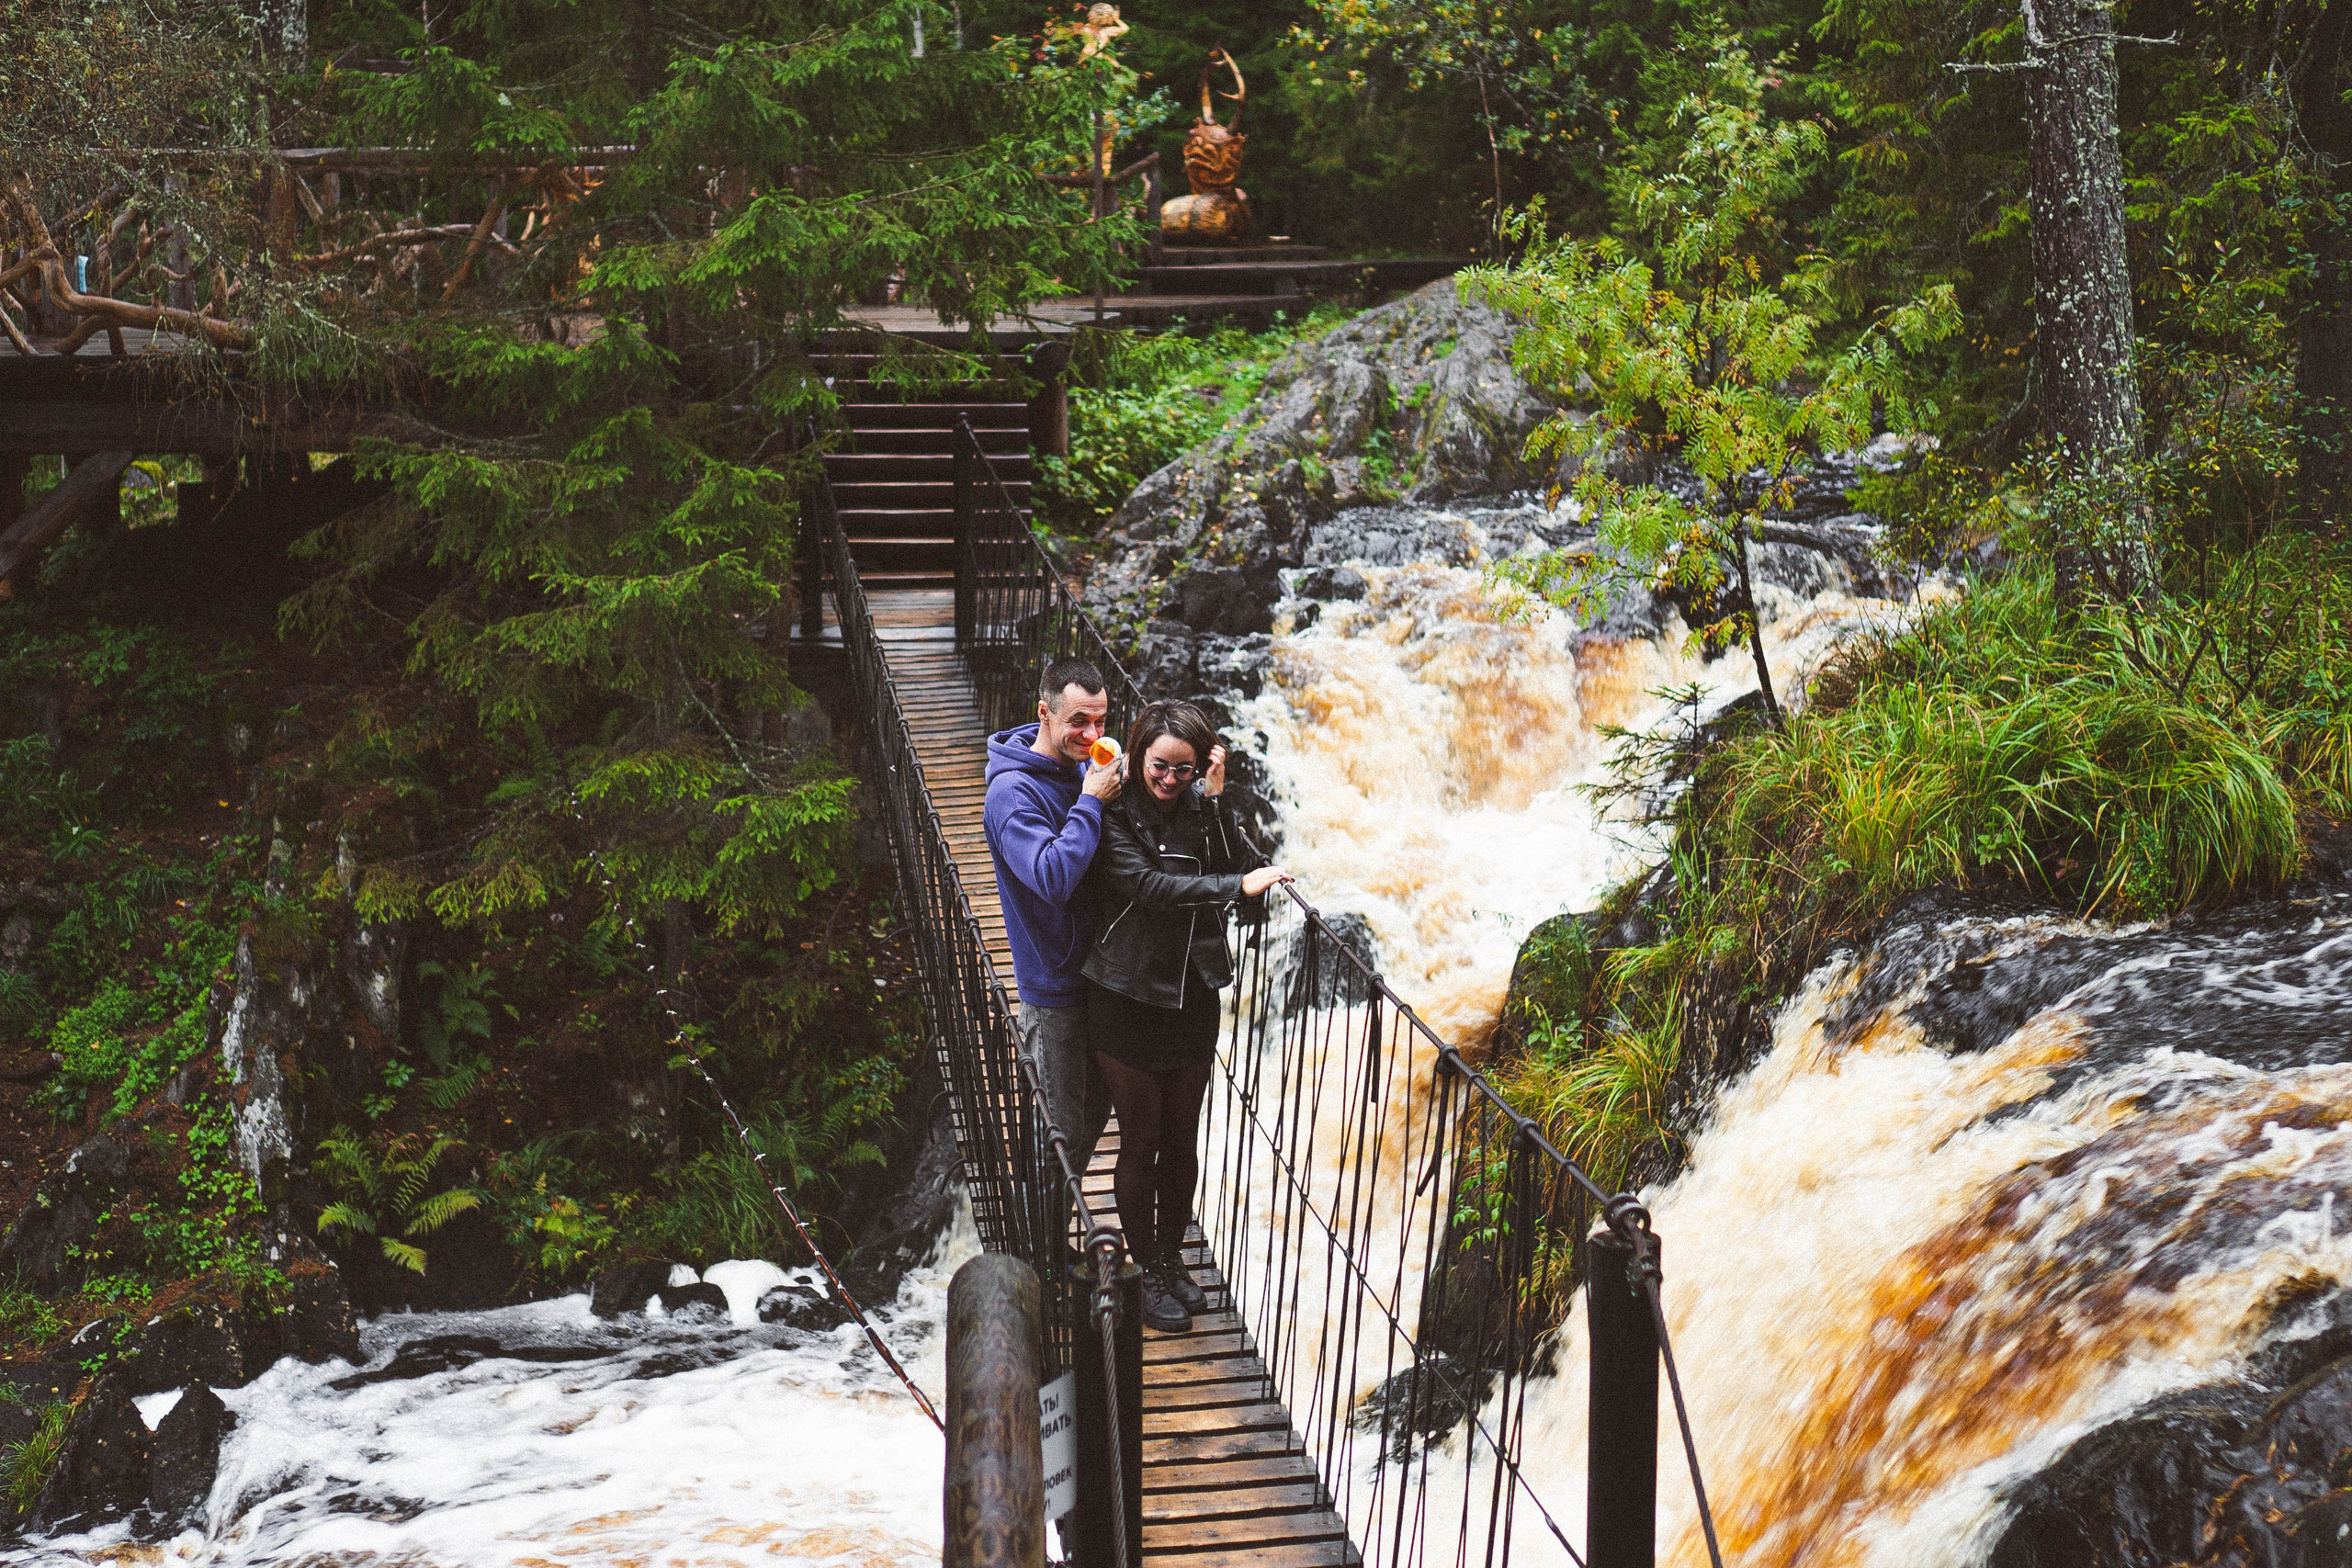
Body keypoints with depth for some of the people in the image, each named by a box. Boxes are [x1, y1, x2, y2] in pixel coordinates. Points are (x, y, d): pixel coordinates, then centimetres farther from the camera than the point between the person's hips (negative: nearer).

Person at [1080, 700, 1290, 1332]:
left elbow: (1243, 867, -14)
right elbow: (1149, 886, -28)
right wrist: (1236, 887, -38)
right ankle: (1146, 1270, 22)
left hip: (1192, 997, 4)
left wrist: (1216, 801, -22)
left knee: (1182, 1141, 15)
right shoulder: (1115, 817, -13)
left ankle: (1172, 1255, 34)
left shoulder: (1204, 810, 0)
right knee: (1140, 1141, 6)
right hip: (1125, 1001, -4)